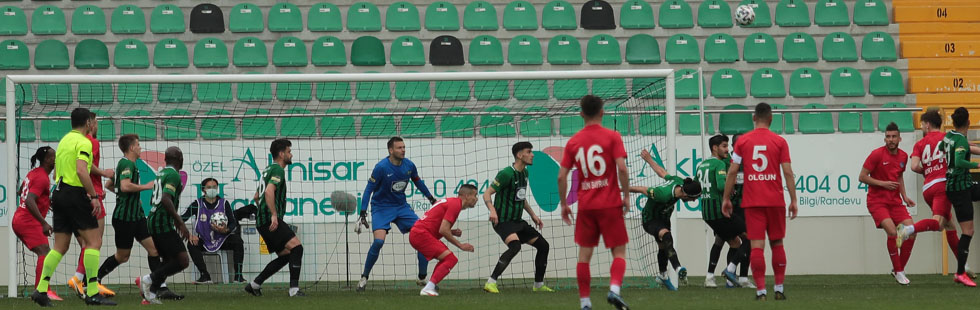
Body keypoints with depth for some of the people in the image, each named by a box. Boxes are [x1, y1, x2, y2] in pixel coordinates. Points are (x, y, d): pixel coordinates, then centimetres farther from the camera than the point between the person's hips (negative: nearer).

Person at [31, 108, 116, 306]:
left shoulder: (64, 140, 18)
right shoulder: (83, 142, -9)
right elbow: (81, 171, -22)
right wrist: (94, 197, -21)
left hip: (59, 193, 9)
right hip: (75, 195, -9)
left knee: (60, 247, 11)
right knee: (94, 241, -6)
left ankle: (41, 290, 4)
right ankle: (92, 293, -12)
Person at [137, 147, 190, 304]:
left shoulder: (161, 173, 17)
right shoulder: (174, 175, -10)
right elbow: (166, 199, -23)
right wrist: (180, 223, -21)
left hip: (152, 220, 10)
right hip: (164, 223, -10)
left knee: (169, 261, 14)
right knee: (182, 261, -11)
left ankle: (150, 294, 2)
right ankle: (149, 279, -16)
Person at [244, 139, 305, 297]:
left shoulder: (268, 170, 23)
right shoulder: (278, 170, -8)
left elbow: (256, 197, 33)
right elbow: (269, 192, -25)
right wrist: (274, 215, -29)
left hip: (263, 222, 10)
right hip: (270, 219, -10)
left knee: (286, 256, 12)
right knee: (296, 247, -18)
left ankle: (254, 285, 13)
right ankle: (294, 289, -26)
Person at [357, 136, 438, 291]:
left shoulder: (409, 165, -4)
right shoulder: (381, 167, -19)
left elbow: (417, 181, 16)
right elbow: (369, 188, -14)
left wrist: (431, 198, 22)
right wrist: (363, 212, -20)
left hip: (401, 206, 5)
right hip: (381, 207, -5)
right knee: (379, 241, -25)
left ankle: (422, 278, 5)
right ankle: (364, 278, -6)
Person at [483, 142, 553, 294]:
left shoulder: (524, 173, 12)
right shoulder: (507, 173, -15)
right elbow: (487, 194, -16)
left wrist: (533, 215, 24)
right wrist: (492, 210, -32)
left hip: (518, 221, 9)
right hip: (503, 221, -9)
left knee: (543, 245, 9)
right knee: (515, 246, -33)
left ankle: (539, 285, 24)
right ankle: (490, 283, -31)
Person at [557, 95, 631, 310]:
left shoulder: (573, 141, 5)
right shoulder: (612, 137, -3)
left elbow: (561, 176, 3)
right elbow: (622, 168, -14)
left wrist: (563, 204, 12)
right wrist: (626, 196, -3)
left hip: (585, 205, 2)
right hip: (610, 203, -2)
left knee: (584, 254, 8)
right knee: (619, 250, 5)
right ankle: (614, 289, -19)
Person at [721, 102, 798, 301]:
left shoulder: (742, 141, 2)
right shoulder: (779, 142, 1)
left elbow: (732, 171, 0)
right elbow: (788, 173, -3)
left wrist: (726, 198, 7)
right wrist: (793, 200, 0)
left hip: (752, 202, 0)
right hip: (775, 201, 0)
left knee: (757, 245, -3)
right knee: (777, 244, 13)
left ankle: (761, 291, -10)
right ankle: (779, 289, 13)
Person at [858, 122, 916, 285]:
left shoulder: (903, 156, 8)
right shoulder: (877, 154, -11)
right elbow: (862, 177, -9)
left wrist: (904, 196, 12)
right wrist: (883, 183, -17)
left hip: (895, 201, 6)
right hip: (877, 201, -6)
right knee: (892, 232, -24)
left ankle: (899, 269, 10)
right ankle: (898, 271, -10)